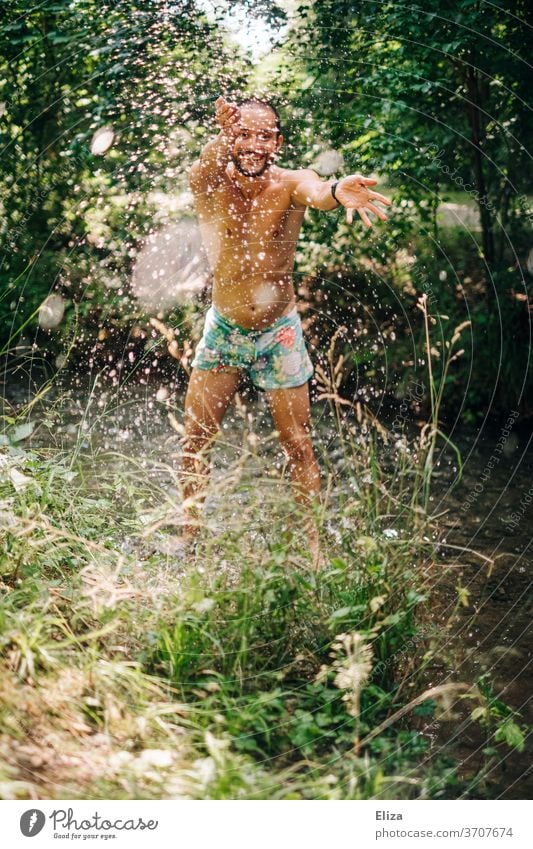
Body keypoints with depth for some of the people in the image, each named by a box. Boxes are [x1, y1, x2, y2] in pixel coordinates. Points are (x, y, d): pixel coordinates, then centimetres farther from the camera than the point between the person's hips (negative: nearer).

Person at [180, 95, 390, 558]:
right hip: (223, 329, 2)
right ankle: (187, 534, 25)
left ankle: (313, 543, 18)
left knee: (298, 446, 3)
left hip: (279, 332, -1)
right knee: (195, 438, 6)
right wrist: (224, 138, -59)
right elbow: (201, 172, -36)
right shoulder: (212, 184, -12)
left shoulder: (290, 183, -15)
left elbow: (315, 191, -39)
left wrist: (337, 191, -64)